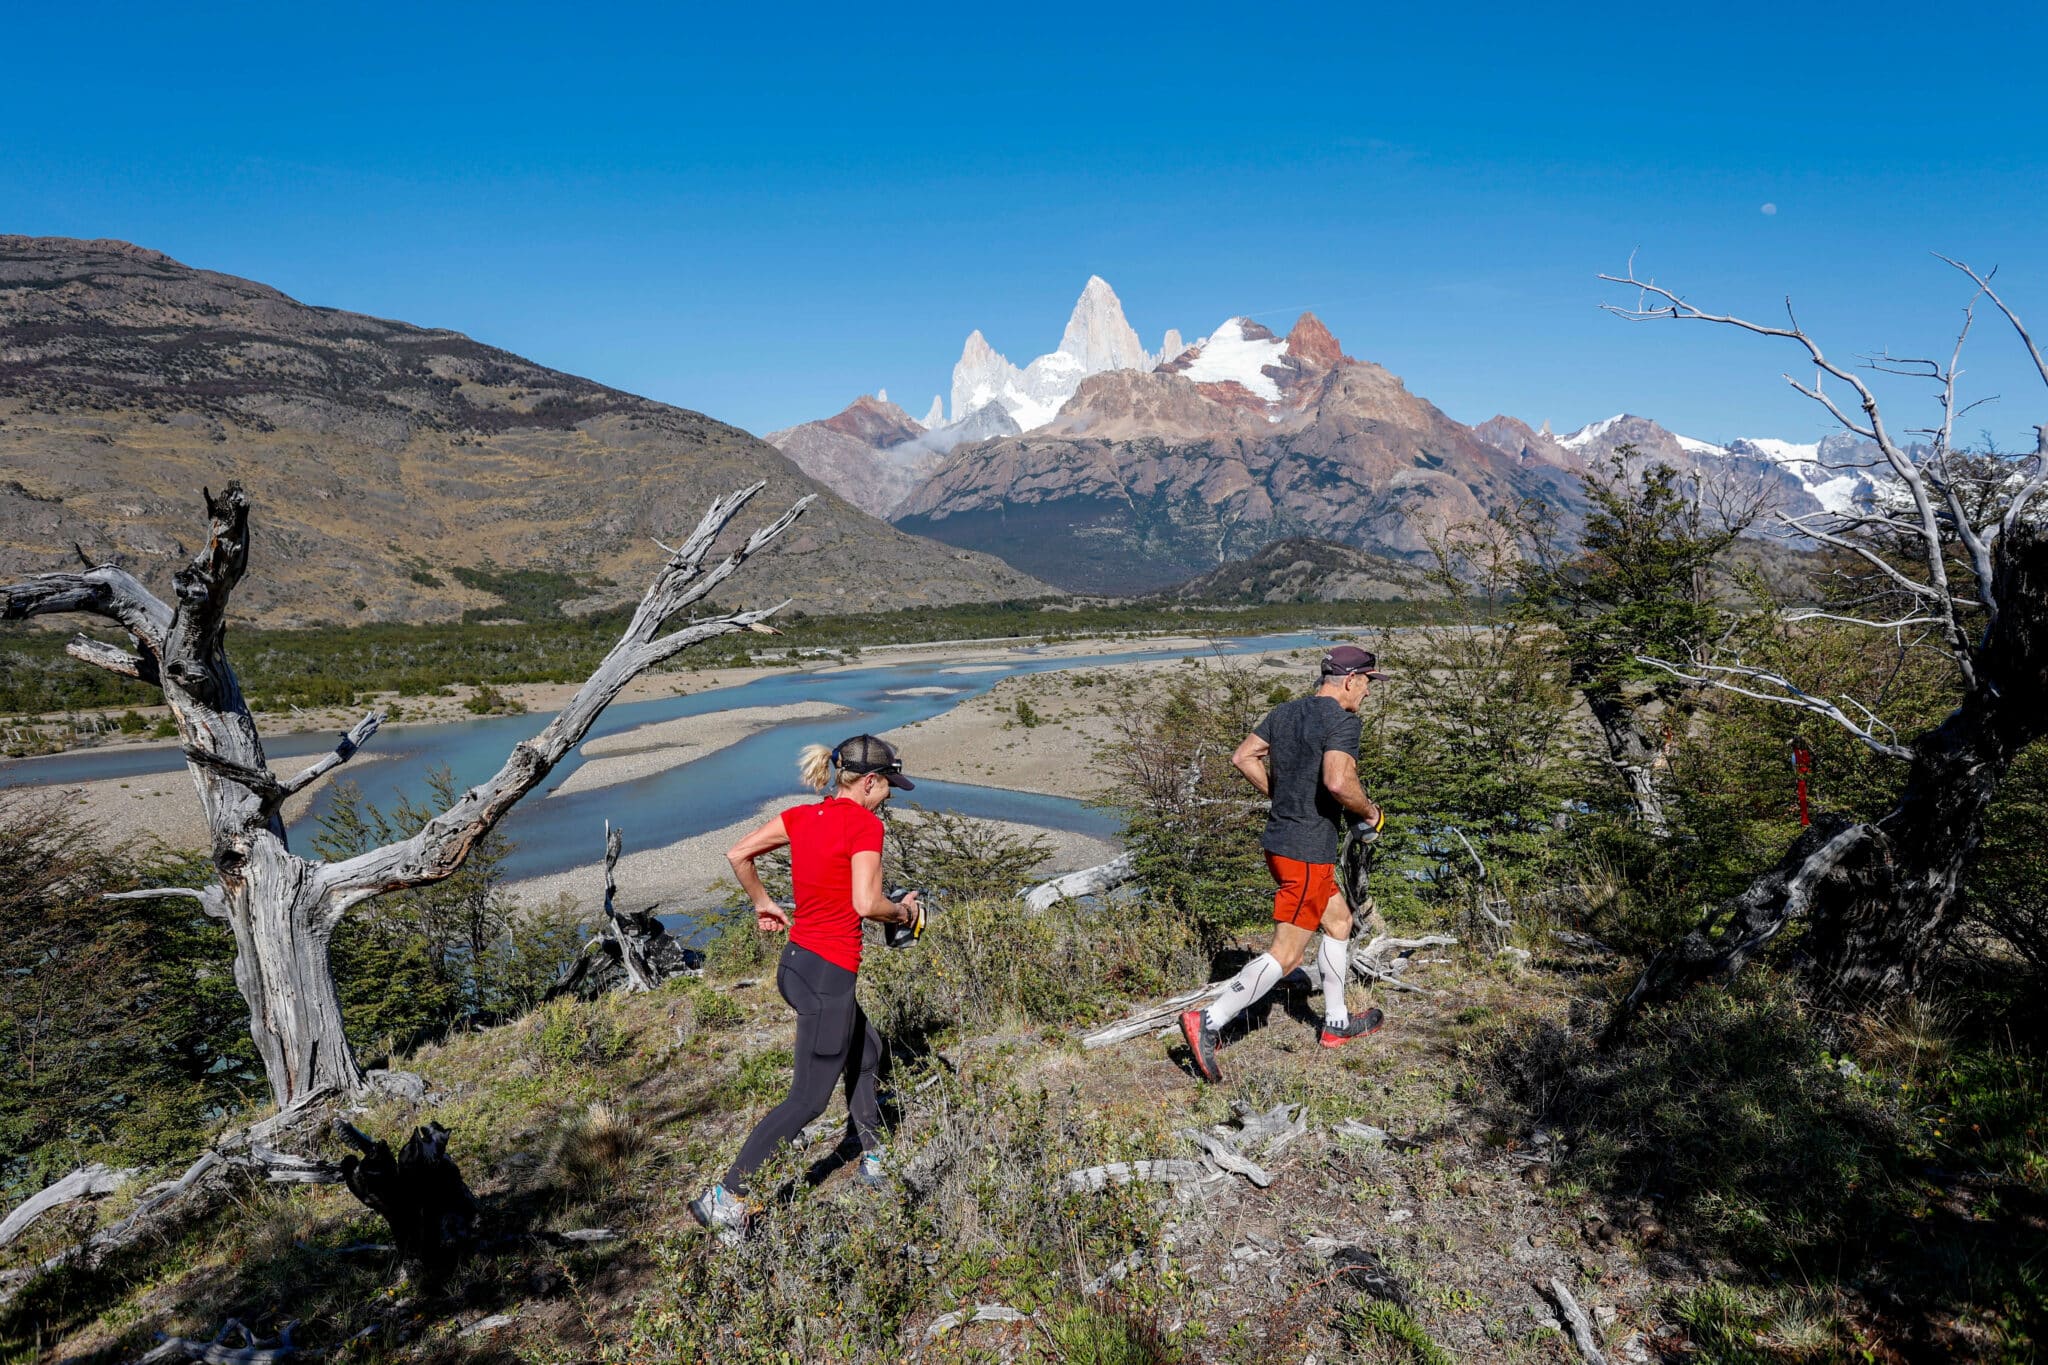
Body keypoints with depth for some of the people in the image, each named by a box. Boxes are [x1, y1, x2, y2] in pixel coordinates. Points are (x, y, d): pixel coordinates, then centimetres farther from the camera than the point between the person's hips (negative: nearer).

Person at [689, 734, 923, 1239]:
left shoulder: (801, 816, 4)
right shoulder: (865, 824, -16)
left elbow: (737, 854, 7)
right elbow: (866, 904, -24)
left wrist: (763, 903, 19)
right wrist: (904, 912, -5)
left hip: (797, 962, 9)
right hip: (829, 974, -9)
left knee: (865, 1048, 27)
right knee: (808, 1099, 5)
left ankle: (872, 1159, 40)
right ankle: (724, 1198, 9)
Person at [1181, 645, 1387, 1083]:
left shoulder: (1285, 711, 9)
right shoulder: (1341, 721, -15)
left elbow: (1243, 757, 9)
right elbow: (1338, 782, -29)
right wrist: (1370, 813, -10)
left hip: (1280, 839, 9)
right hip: (1308, 852, -9)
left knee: (1339, 921, 25)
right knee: (1286, 955, -3)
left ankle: (1336, 1023, 36)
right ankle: (1207, 1023, -7)